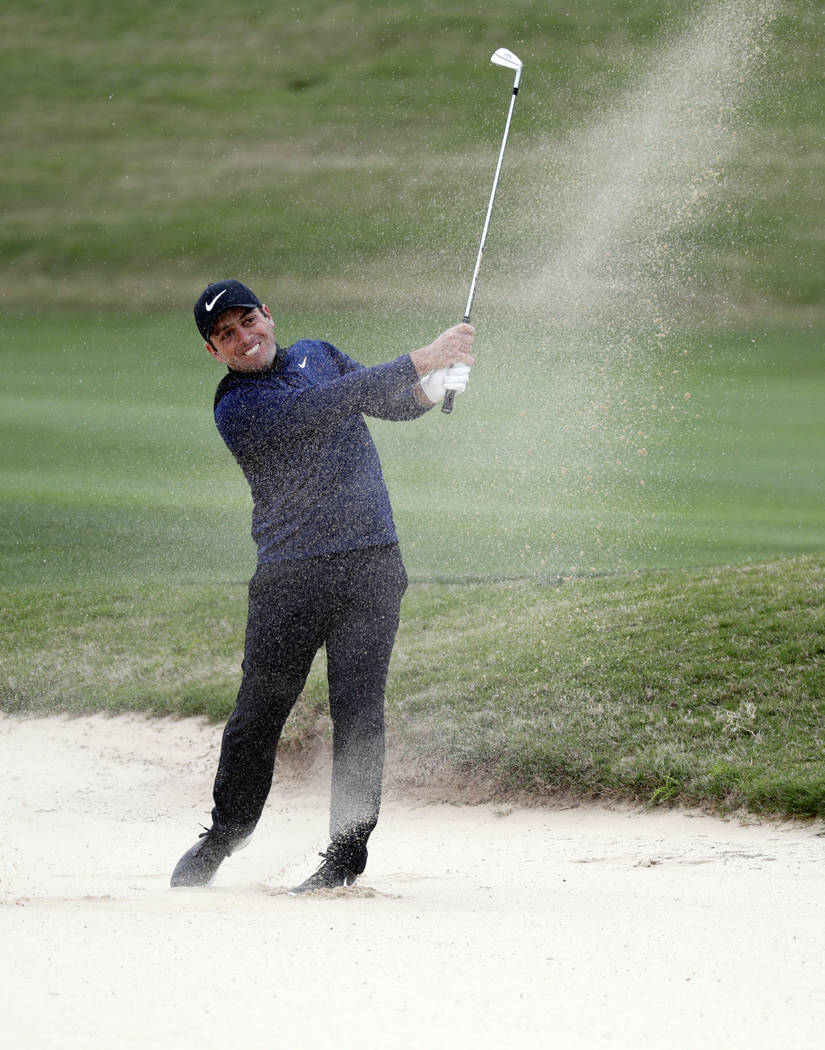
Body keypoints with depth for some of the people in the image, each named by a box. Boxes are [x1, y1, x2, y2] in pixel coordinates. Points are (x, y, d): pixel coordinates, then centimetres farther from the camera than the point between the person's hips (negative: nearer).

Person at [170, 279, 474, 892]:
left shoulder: (319, 354, 14)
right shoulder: (235, 407, -7)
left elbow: (390, 403, 16)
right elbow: (328, 405, -19)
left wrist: (429, 390, -9)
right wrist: (422, 362, -23)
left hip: (371, 565, 3)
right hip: (289, 576, -3)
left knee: (358, 709, -4)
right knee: (260, 711, 1)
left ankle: (347, 853, 0)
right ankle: (224, 836, 21)